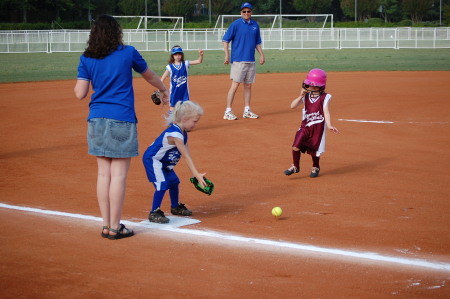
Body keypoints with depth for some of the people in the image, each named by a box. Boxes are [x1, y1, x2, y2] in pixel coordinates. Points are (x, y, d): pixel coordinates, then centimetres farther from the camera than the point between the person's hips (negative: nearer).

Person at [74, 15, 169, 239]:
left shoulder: (86, 59, 4)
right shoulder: (128, 53, -1)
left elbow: (80, 93, 0)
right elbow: (149, 76, 15)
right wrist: (164, 91, 34)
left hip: (97, 120, 4)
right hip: (121, 120, -4)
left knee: (103, 173, 9)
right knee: (118, 174, 0)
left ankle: (106, 225, 13)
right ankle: (115, 227, 3)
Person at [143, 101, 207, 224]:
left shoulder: (183, 132, 0)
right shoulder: (175, 134, -31)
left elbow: (187, 155, -1)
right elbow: (186, 157, -31)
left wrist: (196, 174, -6)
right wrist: (197, 175, -30)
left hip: (163, 162, 10)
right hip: (152, 159, -10)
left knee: (174, 181, 18)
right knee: (162, 184, -21)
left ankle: (175, 207, 39)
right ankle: (154, 213, -12)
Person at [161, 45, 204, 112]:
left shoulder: (185, 64, -2)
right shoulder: (170, 67, -6)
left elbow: (199, 61, -7)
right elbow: (163, 78, -5)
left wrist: (201, 55, -27)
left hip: (184, 90, 2)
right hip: (174, 91, -2)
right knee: (173, 106, 4)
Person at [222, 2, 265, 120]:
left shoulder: (255, 25, 12)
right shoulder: (235, 24, -5)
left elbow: (257, 42, 21)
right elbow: (225, 40, -6)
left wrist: (261, 54, 10)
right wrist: (227, 55, -14)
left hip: (251, 61, 6)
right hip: (238, 60, -6)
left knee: (248, 86, 10)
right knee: (235, 85, -9)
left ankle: (247, 111, 17)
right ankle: (228, 112, -7)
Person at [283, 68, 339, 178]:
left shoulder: (325, 97, -5)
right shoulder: (306, 96, 5)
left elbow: (326, 112, -12)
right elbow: (292, 106, -4)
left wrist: (329, 125, -25)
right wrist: (301, 96, -15)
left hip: (318, 127, -3)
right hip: (305, 126, 3)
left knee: (314, 148, 6)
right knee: (296, 146, -11)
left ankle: (315, 167, 33)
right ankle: (295, 166, 9)